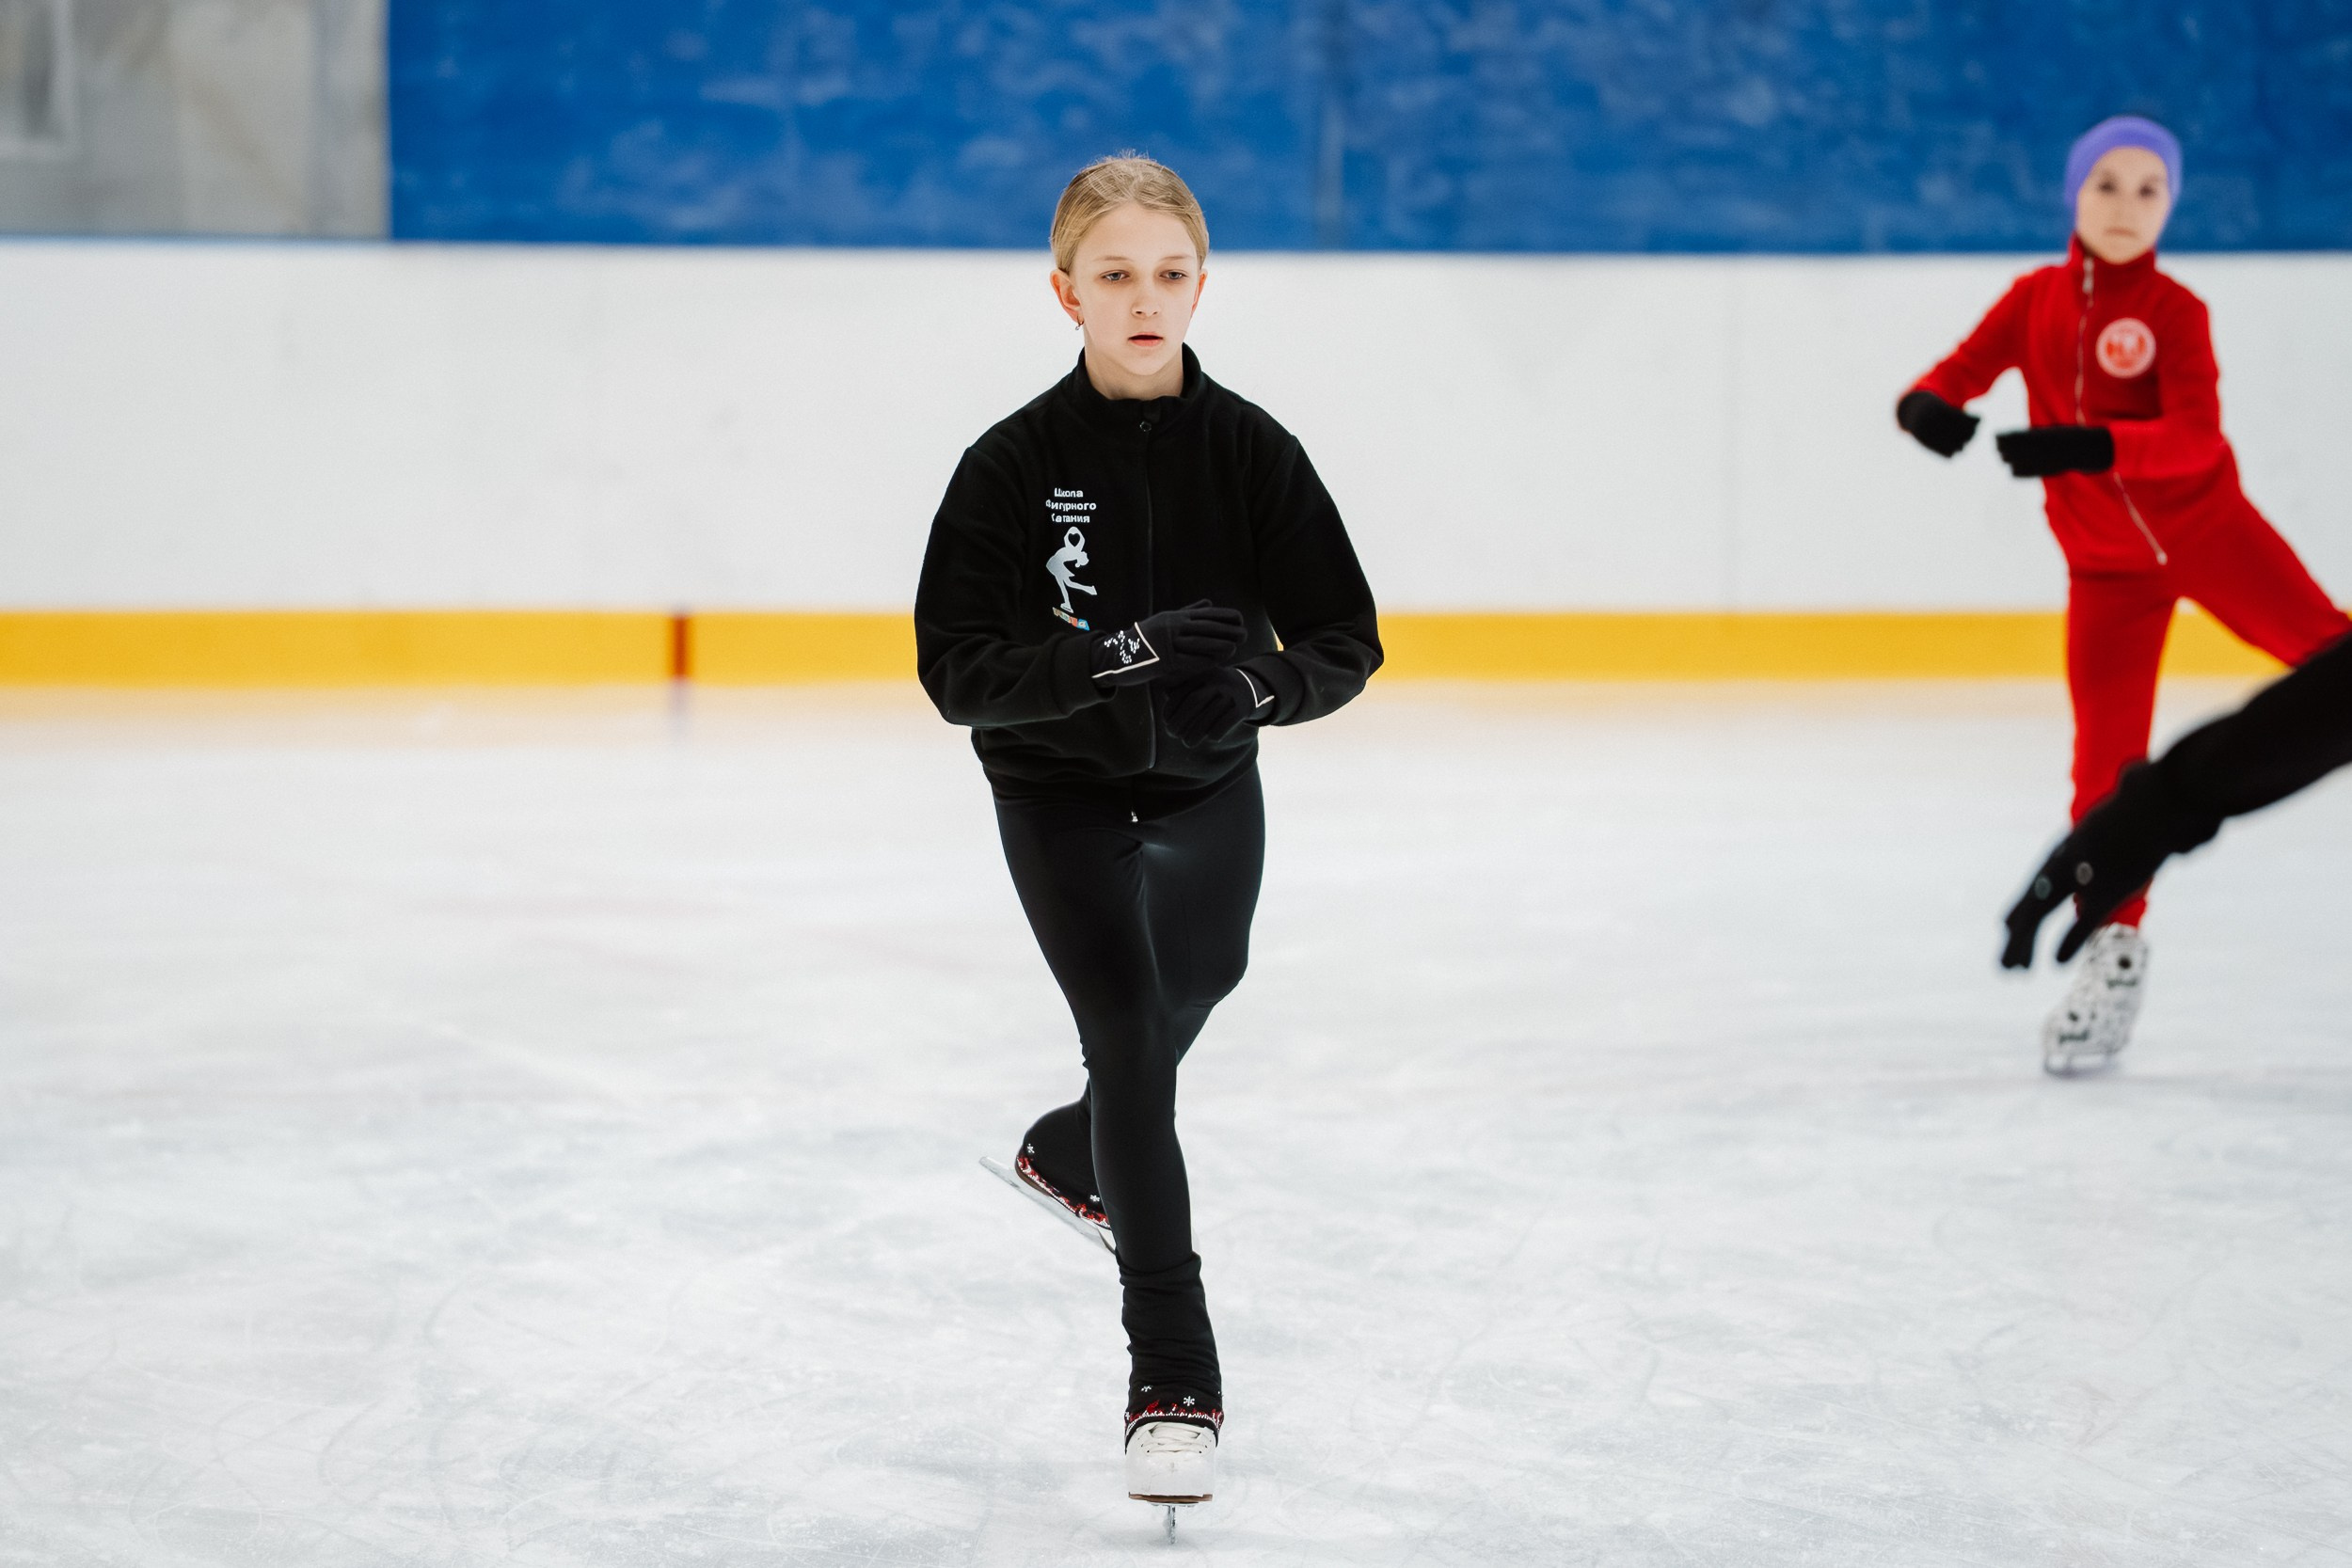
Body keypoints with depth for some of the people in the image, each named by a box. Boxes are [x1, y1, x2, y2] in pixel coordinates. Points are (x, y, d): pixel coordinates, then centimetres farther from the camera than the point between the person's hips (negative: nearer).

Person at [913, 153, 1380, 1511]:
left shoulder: (1252, 452, -11)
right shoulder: (1016, 464, -16)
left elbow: (1345, 645, -10)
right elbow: (961, 668, -19)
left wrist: (1261, 683, -31)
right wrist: (1105, 659, -35)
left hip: (1204, 788, 3)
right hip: (1059, 792, -3)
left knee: (1191, 988, 19)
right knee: (1131, 1032, -13)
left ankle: (1070, 1155, 54)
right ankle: (1174, 1378, -7)